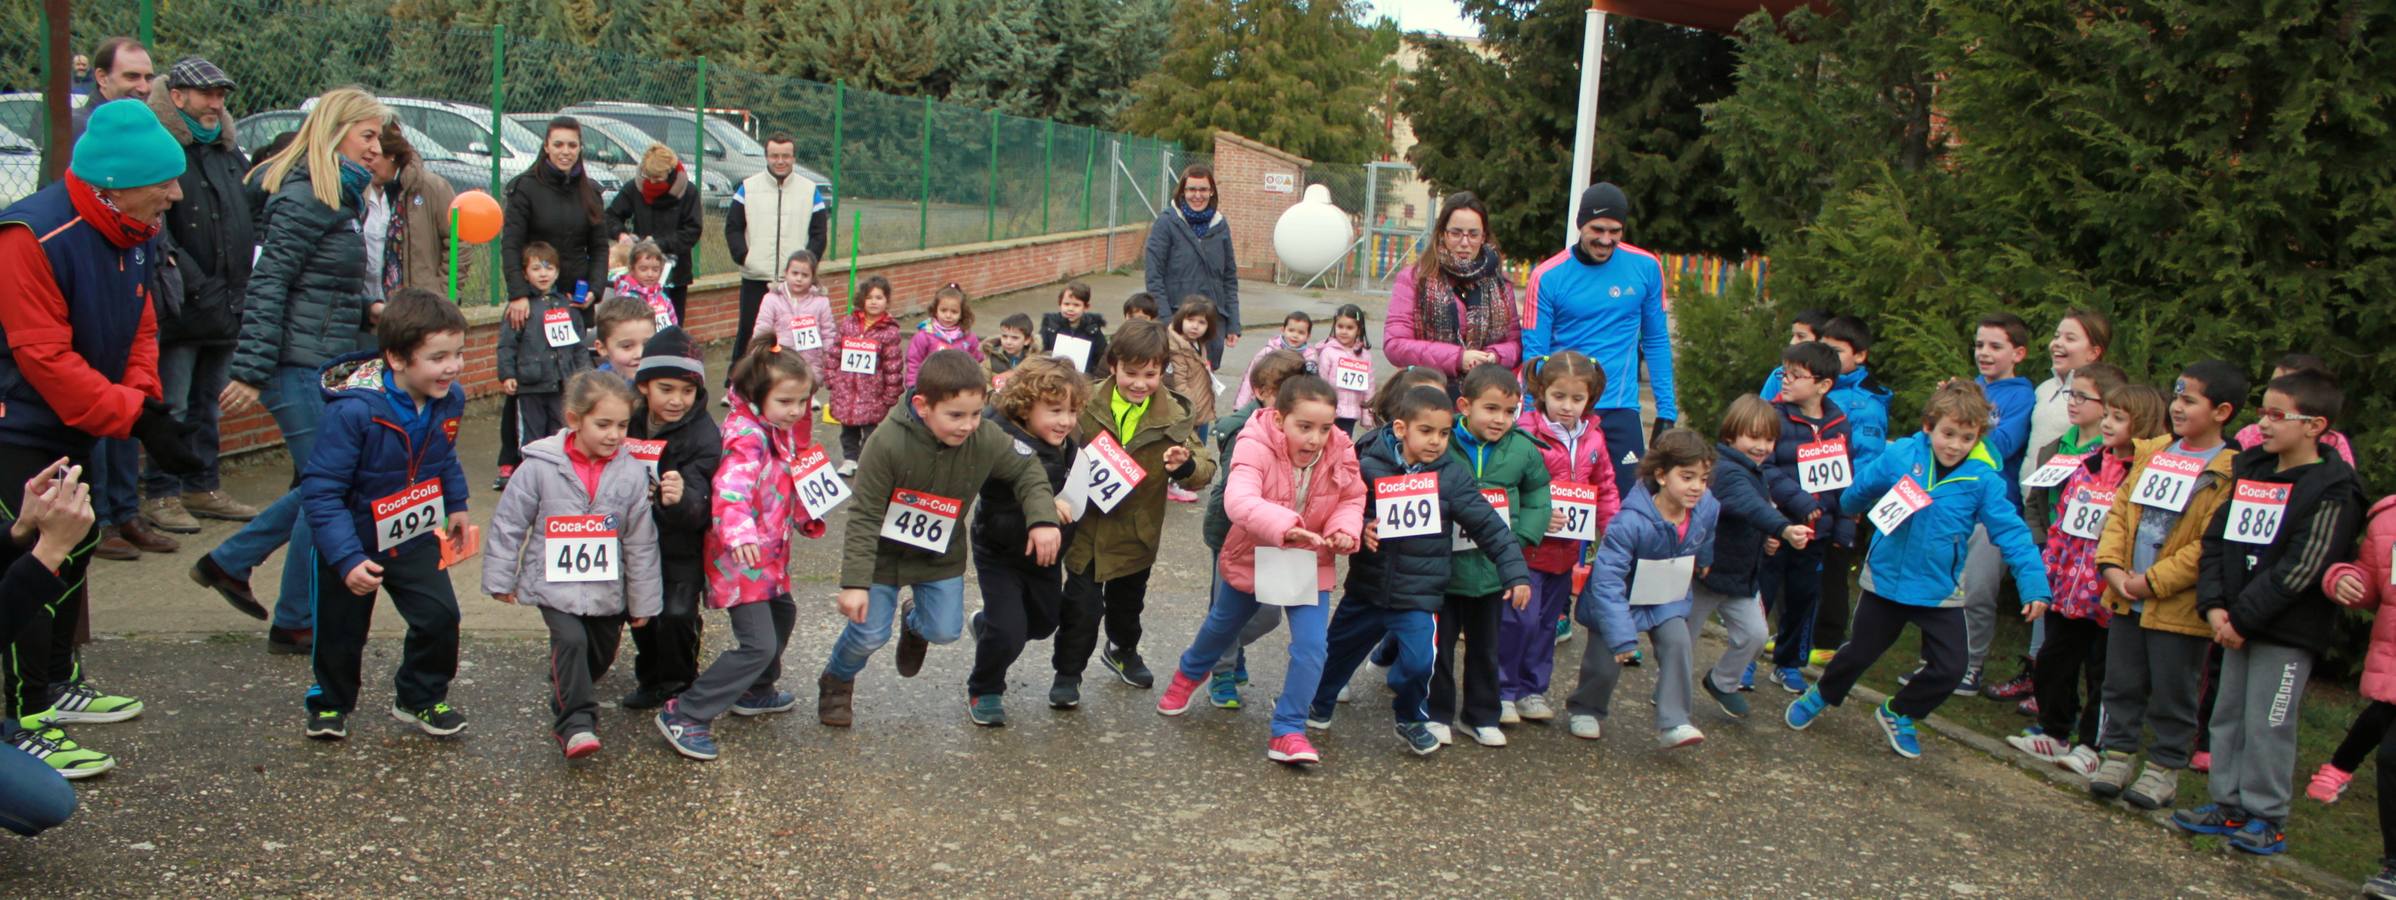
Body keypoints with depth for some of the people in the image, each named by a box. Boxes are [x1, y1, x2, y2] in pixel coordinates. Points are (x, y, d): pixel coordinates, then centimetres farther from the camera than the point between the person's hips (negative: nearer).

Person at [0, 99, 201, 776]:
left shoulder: (135, 237, 1)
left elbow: (139, 328, 9)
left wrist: (148, 401, -9)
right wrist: (136, 418, -28)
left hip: (72, 433, 10)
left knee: (73, 552, 20)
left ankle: (59, 682, 37)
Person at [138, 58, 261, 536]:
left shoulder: (228, 152, 16)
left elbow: (252, 214, 24)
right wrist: (192, 282, -20)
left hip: (226, 307, 8)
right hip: (182, 311, -7)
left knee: (209, 404, 16)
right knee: (172, 408, -1)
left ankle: (203, 487, 25)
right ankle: (162, 494, 7)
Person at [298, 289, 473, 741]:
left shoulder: (449, 399, -11)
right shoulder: (354, 411, -32)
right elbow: (321, 491, -28)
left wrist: (455, 504, 16)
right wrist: (347, 559, -33)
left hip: (414, 537, 4)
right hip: (353, 543, -4)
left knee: (439, 616, -7)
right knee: (341, 631, 12)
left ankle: (421, 698, 17)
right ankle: (331, 702, 40)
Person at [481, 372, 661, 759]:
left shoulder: (632, 472, -10)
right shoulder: (540, 467, -13)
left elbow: (641, 542, -3)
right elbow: (508, 524, -3)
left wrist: (643, 600, 2)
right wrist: (500, 578, 0)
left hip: (607, 588, 3)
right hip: (554, 582, -3)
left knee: (601, 656, 15)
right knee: (571, 640, -21)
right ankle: (575, 723, -13)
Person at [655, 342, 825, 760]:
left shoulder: (780, 432, 9)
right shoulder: (747, 436, -22)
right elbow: (732, 484, -40)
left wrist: (806, 518, 28)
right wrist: (738, 531, -55)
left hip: (770, 553, 10)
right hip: (742, 556, -10)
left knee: (782, 613, 28)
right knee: (758, 644, -14)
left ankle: (754, 692, 47)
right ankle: (684, 715, -8)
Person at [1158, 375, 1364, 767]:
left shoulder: (1341, 454, -18)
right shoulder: (1256, 446, -31)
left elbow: (1352, 499, -2)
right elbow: (1239, 499, -45)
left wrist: (1345, 529, -24)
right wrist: (1286, 526, -59)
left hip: (1310, 565, 1)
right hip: (1252, 558, -1)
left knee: (1311, 645, -14)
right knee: (1223, 626, 25)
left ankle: (1288, 731, 0)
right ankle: (1190, 673, 57)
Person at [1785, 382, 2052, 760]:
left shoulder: (1983, 480, -12)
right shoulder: (1900, 456, -10)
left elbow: (2012, 533, -13)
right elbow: (1859, 491, 3)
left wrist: (2034, 584, -22)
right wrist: (1851, 503, -20)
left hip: (1940, 591, 0)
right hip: (1886, 580, 0)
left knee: (1950, 669, -3)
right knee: (1860, 653, 14)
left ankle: (1898, 714, 25)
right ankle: (1821, 695, 43)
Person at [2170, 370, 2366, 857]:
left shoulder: (2334, 491, -13)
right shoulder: (2248, 469, 8)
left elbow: (2299, 570, -19)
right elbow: (2215, 539, 7)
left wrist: (2241, 618, -17)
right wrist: (2214, 606, -6)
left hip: (2288, 632, -7)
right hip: (2238, 624, 7)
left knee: (2267, 724, -2)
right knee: (2228, 714, 12)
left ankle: (2267, 820, 10)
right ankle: (2227, 804, 22)